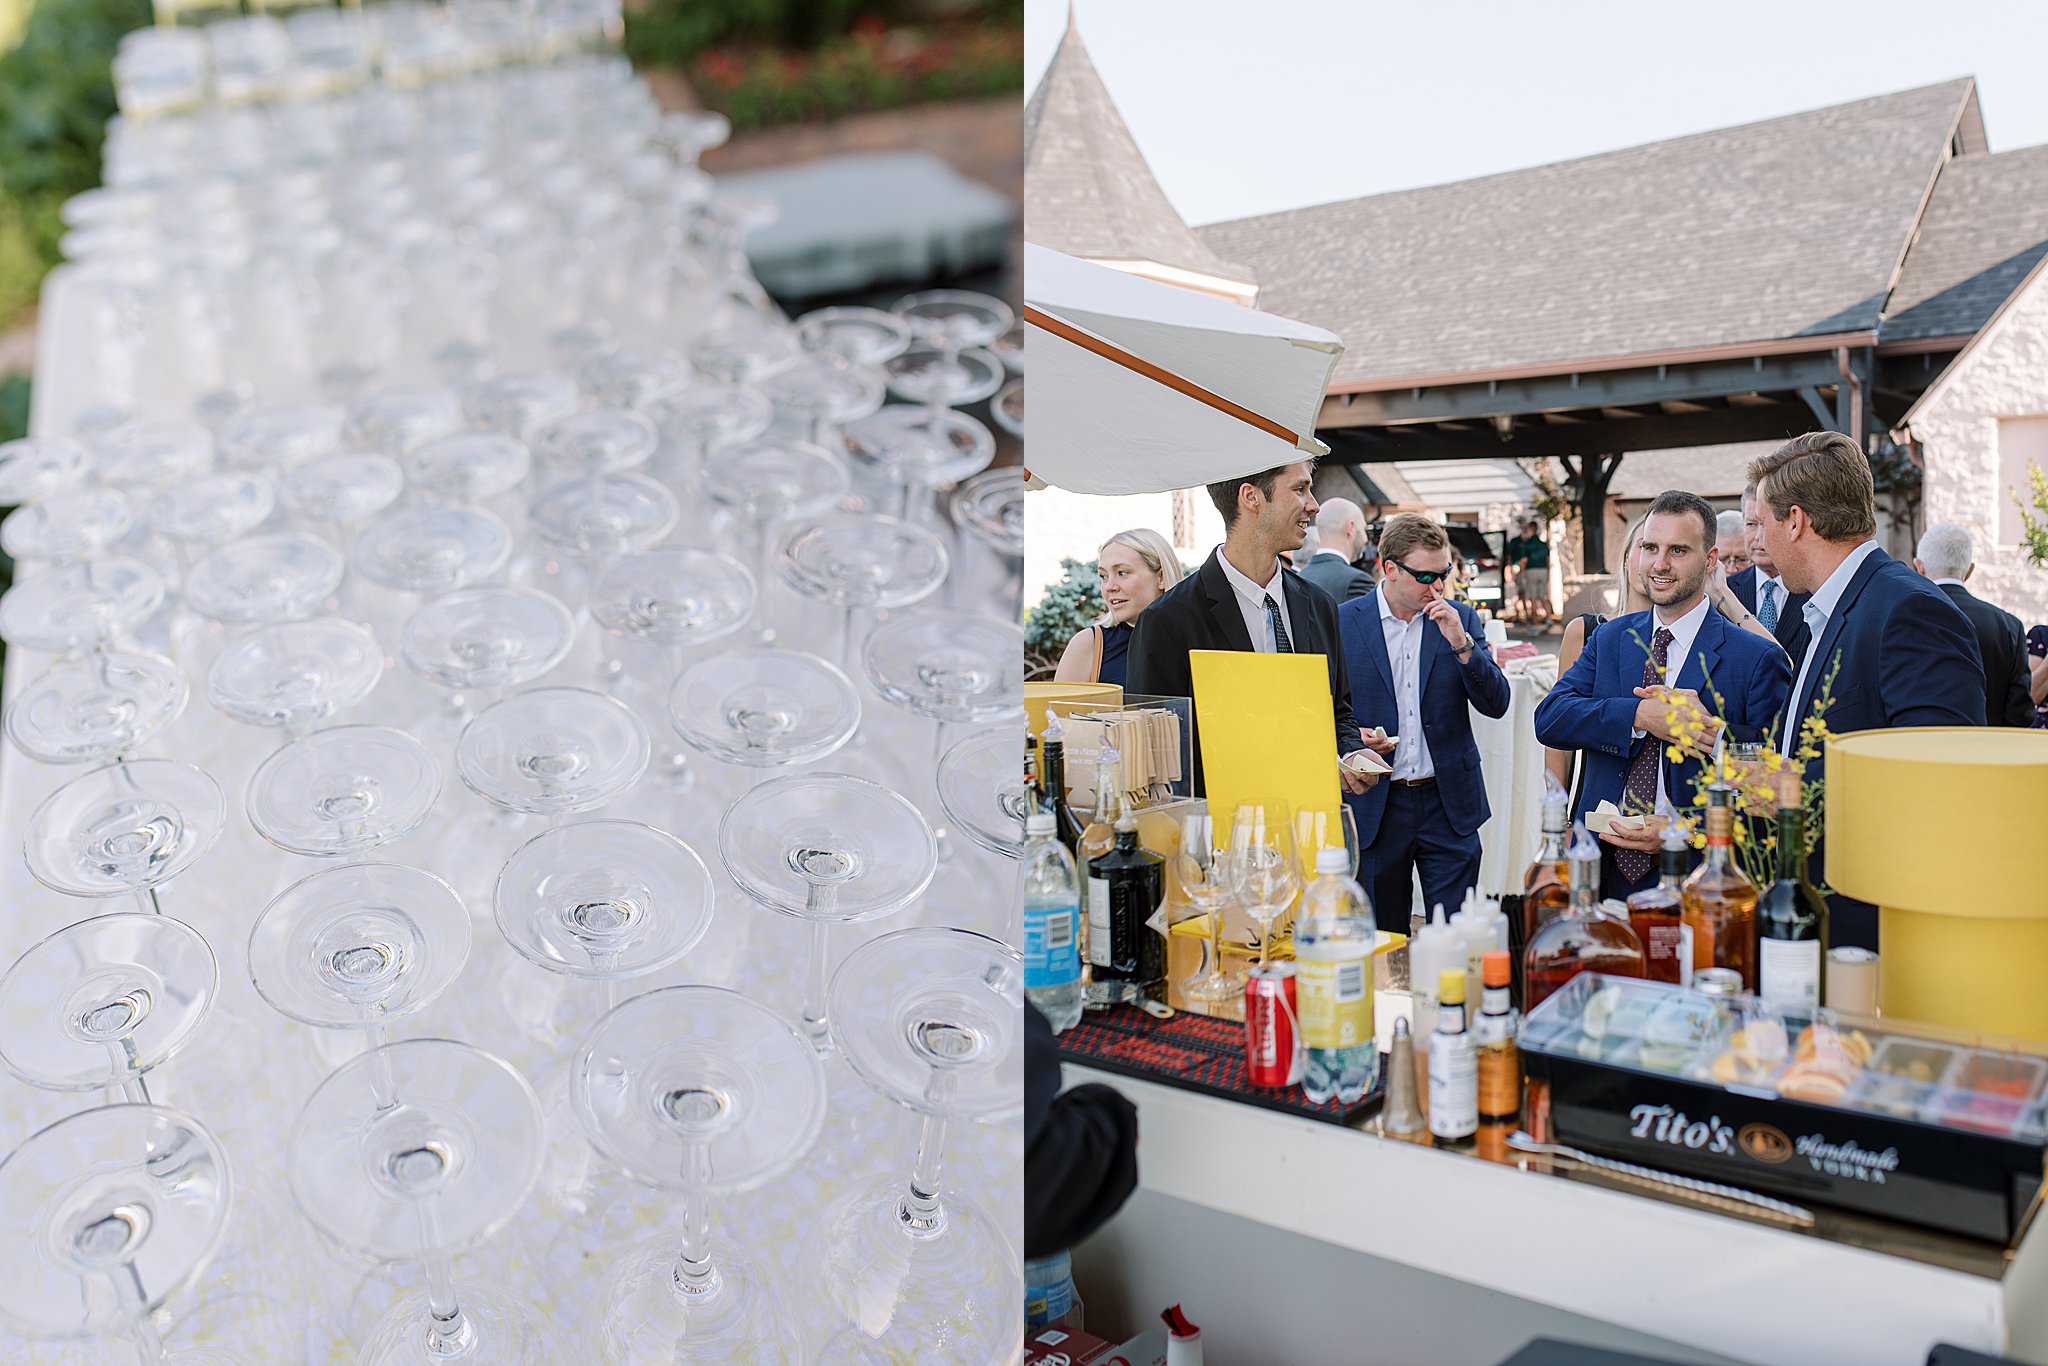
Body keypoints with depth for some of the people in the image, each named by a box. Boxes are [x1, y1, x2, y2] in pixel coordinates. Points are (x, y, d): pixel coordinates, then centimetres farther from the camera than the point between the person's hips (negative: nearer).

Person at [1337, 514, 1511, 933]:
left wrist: (1461, 643, -14)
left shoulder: (1461, 619, 5)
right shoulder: (1343, 622, -1)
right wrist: (1352, 737, -14)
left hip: (1450, 804, 1)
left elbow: (1496, 704, -2)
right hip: (1375, 808, -1)